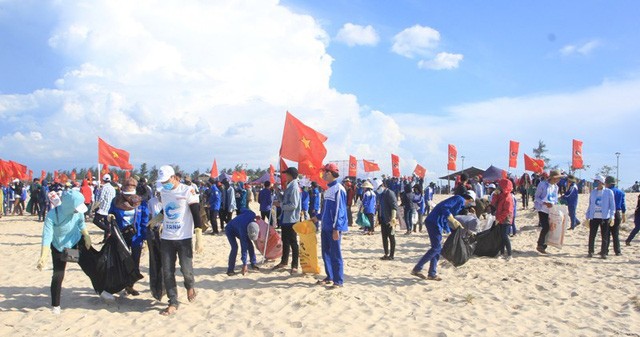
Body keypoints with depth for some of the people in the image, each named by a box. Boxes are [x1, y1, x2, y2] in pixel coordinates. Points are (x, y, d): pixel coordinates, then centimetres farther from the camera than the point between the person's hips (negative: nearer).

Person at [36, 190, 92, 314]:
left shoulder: (77, 211, -22)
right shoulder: (52, 216, -33)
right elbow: (47, 237, -38)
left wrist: (87, 236, -13)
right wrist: (43, 257, -47)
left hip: (77, 242, 3)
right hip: (59, 248, -3)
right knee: (58, 276, -5)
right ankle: (55, 305, 14)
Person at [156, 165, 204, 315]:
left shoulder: (188, 191, -11)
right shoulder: (163, 192, 9)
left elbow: (196, 216, -12)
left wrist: (199, 239, -16)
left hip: (184, 238, -5)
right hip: (166, 238, 5)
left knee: (186, 270, -6)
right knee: (167, 272, 2)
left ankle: (190, 287, 28)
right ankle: (173, 303, 13)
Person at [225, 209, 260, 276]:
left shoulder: (252, 214, -30)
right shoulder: (243, 229, -42)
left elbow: (242, 210, -7)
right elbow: (244, 248, -37)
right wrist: (244, 264, -33)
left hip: (238, 229, 7)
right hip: (230, 230, -7)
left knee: (249, 244, -3)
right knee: (235, 247, -24)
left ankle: (253, 263, 10)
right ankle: (230, 270, -16)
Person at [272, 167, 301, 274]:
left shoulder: (294, 187, -18)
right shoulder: (289, 186, 12)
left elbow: (293, 205, -23)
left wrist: (280, 205, -15)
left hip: (291, 219, -10)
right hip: (285, 218, 10)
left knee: (293, 243, -1)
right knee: (285, 241, 18)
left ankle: (294, 266, 7)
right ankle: (284, 262, 31)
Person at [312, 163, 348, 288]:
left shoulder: (338, 189, -15)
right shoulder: (328, 189, 13)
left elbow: (339, 210, -18)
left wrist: (336, 229, -20)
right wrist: (318, 217, 24)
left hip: (334, 228, -9)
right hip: (325, 227, 9)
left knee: (335, 254, -3)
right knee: (326, 253, 14)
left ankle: (339, 281, 5)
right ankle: (329, 277, 26)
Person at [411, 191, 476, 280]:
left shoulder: (460, 202, 24)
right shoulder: (460, 199, -6)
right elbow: (444, 207, -21)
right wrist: (454, 221, -19)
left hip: (435, 223, 10)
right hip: (435, 222, -10)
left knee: (437, 248, 13)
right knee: (436, 248, -7)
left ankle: (432, 274, 17)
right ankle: (417, 269, -6)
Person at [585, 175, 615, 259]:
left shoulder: (609, 192, 1)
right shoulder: (593, 192, 11)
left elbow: (612, 205, 1)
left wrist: (611, 216, -8)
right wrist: (587, 217, 12)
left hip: (605, 217, -3)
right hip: (594, 217, 3)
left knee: (604, 236, 3)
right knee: (592, 235, 2)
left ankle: (603, 253, 12)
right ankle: (590, 252, 12)